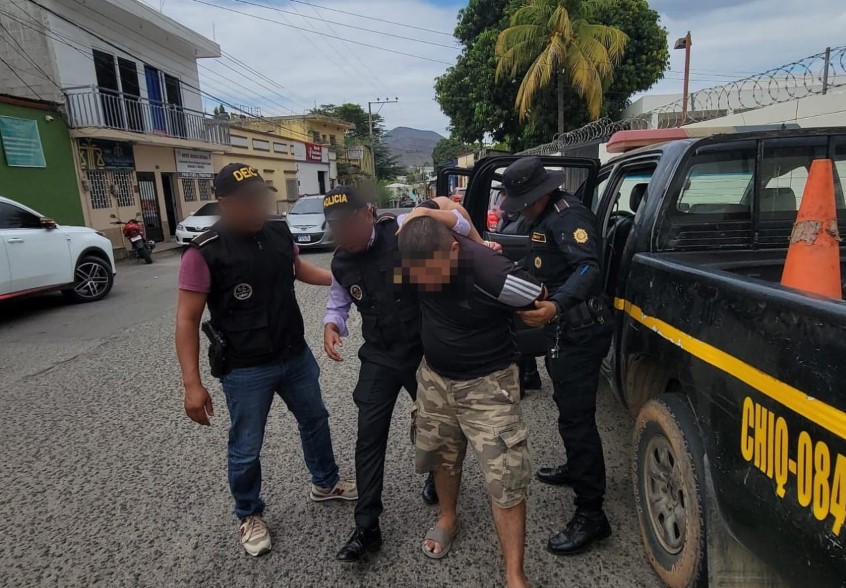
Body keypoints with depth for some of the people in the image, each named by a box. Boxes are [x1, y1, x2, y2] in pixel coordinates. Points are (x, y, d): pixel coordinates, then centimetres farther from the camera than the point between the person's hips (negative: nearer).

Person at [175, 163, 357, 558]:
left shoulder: (279, 233, -3)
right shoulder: (205, 253, -19)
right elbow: (187, 320, -16)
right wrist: (192, 385, -20)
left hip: (296, 356, 6)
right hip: (245, 370, -6)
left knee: (315, 420, 23)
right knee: (246, 449, 11)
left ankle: (325, 483, 48)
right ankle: (250, 516, 38)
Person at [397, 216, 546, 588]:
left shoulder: (493, 274, -33)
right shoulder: (415, 258, -17)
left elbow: (543, 301, -14)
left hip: (487, 384, -5)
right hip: (434, 376, 5)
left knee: (505, 480, -1)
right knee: (443, 456, 23)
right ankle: (448, 519, 50)